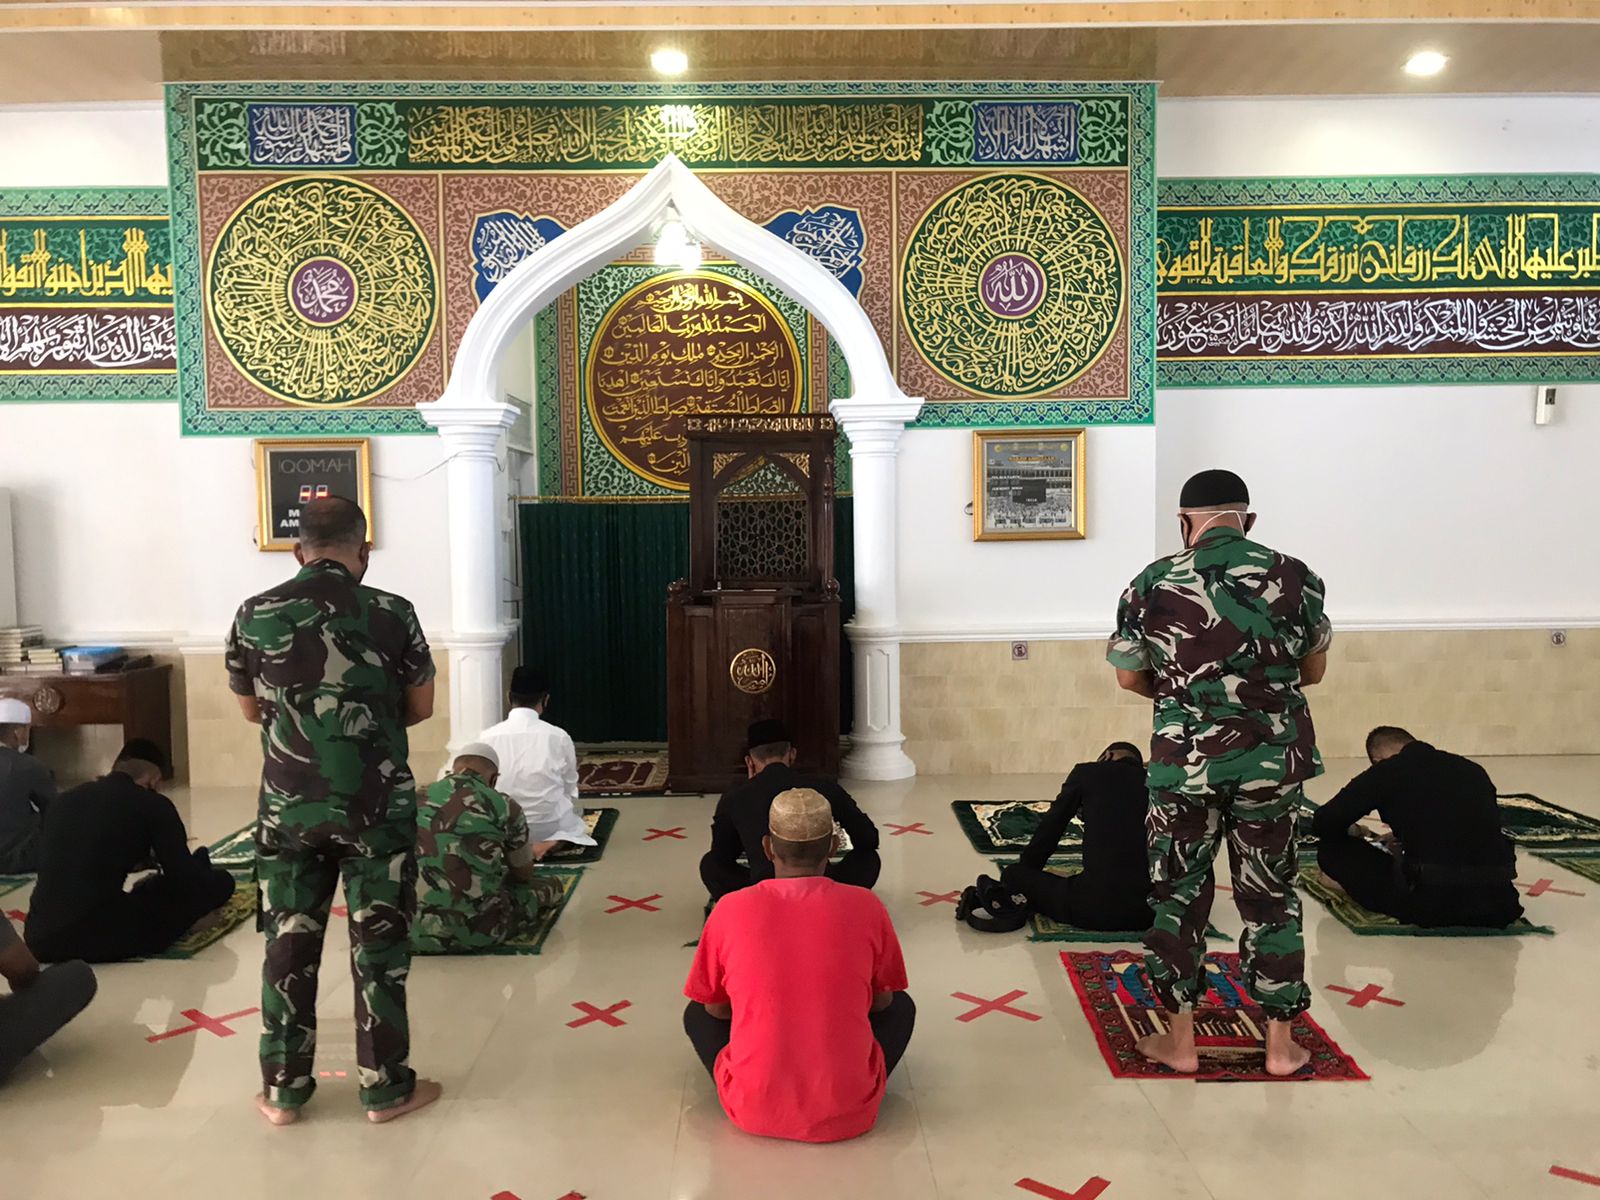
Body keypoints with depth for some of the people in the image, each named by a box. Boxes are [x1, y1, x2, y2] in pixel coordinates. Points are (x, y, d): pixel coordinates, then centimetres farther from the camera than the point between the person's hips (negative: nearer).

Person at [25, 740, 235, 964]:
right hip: (104, 938, -7)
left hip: (40, 939, 7)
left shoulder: (66, 799, 16)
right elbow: (186, 879, 2)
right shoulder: (152, 804, -1)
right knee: (220, 881, 10)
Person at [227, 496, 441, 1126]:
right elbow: (420, 708, 0)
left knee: (289, 941, 13)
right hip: (377, 805, -2)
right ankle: (385, 1086, 16)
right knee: (378, 942, 7)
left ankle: (283, 1087, 23)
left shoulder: (254, 615, -2)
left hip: (287, 805, 3)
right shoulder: (391, 614, -10)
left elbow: (252, 708, 11)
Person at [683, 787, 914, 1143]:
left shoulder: (731, 910, -8)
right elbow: (881, 1003, 7)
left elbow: (715, 1008, 7)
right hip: (847, 1112, 0)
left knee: (696, 1015, 26)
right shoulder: (866, 907, -8)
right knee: (901, 1008, 25)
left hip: (754, 1111, 0)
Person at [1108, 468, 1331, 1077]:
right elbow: (1313, 671, 8)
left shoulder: (1152, 583, -6)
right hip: (1273, 761, 1)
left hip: (1184, 761, -1)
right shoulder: (1294, 576, -3)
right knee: (1270, 897, 14)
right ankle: (1280, 1045, 23)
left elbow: (1130, 677, 4)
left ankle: (1179, 1041, 20)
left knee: (1178, 894, 12)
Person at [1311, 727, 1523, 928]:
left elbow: (1322, 824, 7)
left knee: (1331, 849, 9)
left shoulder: (1385, 772, 4)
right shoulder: (1471, 769, 17)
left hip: (1431, 904, -6)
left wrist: (1352, 832, 31)